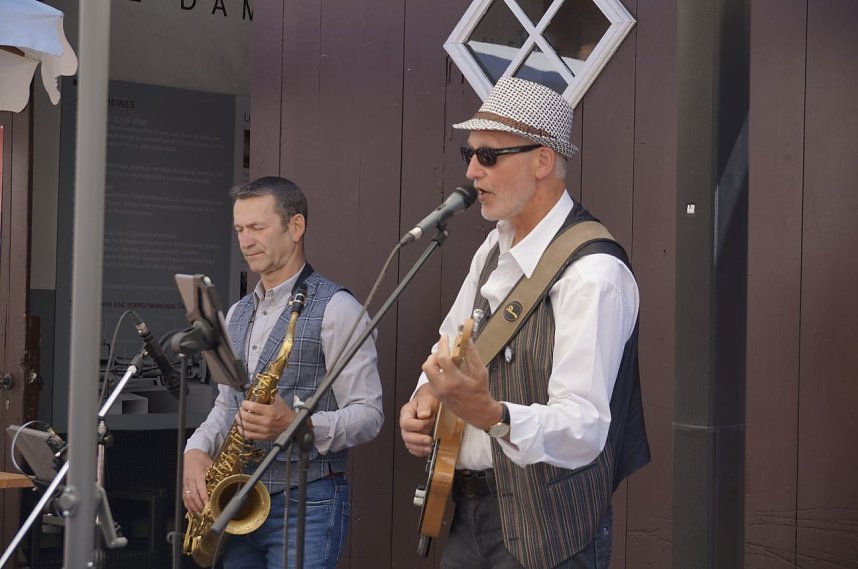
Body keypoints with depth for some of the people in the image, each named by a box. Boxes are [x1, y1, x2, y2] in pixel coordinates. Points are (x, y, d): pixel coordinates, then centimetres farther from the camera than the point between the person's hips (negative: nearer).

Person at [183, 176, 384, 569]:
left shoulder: (335, 308, -8)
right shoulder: (237, 314, 15)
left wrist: (298, 424, -28)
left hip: (307, 502, -7)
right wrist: (196, 450, 2)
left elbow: (368, 415, -12)